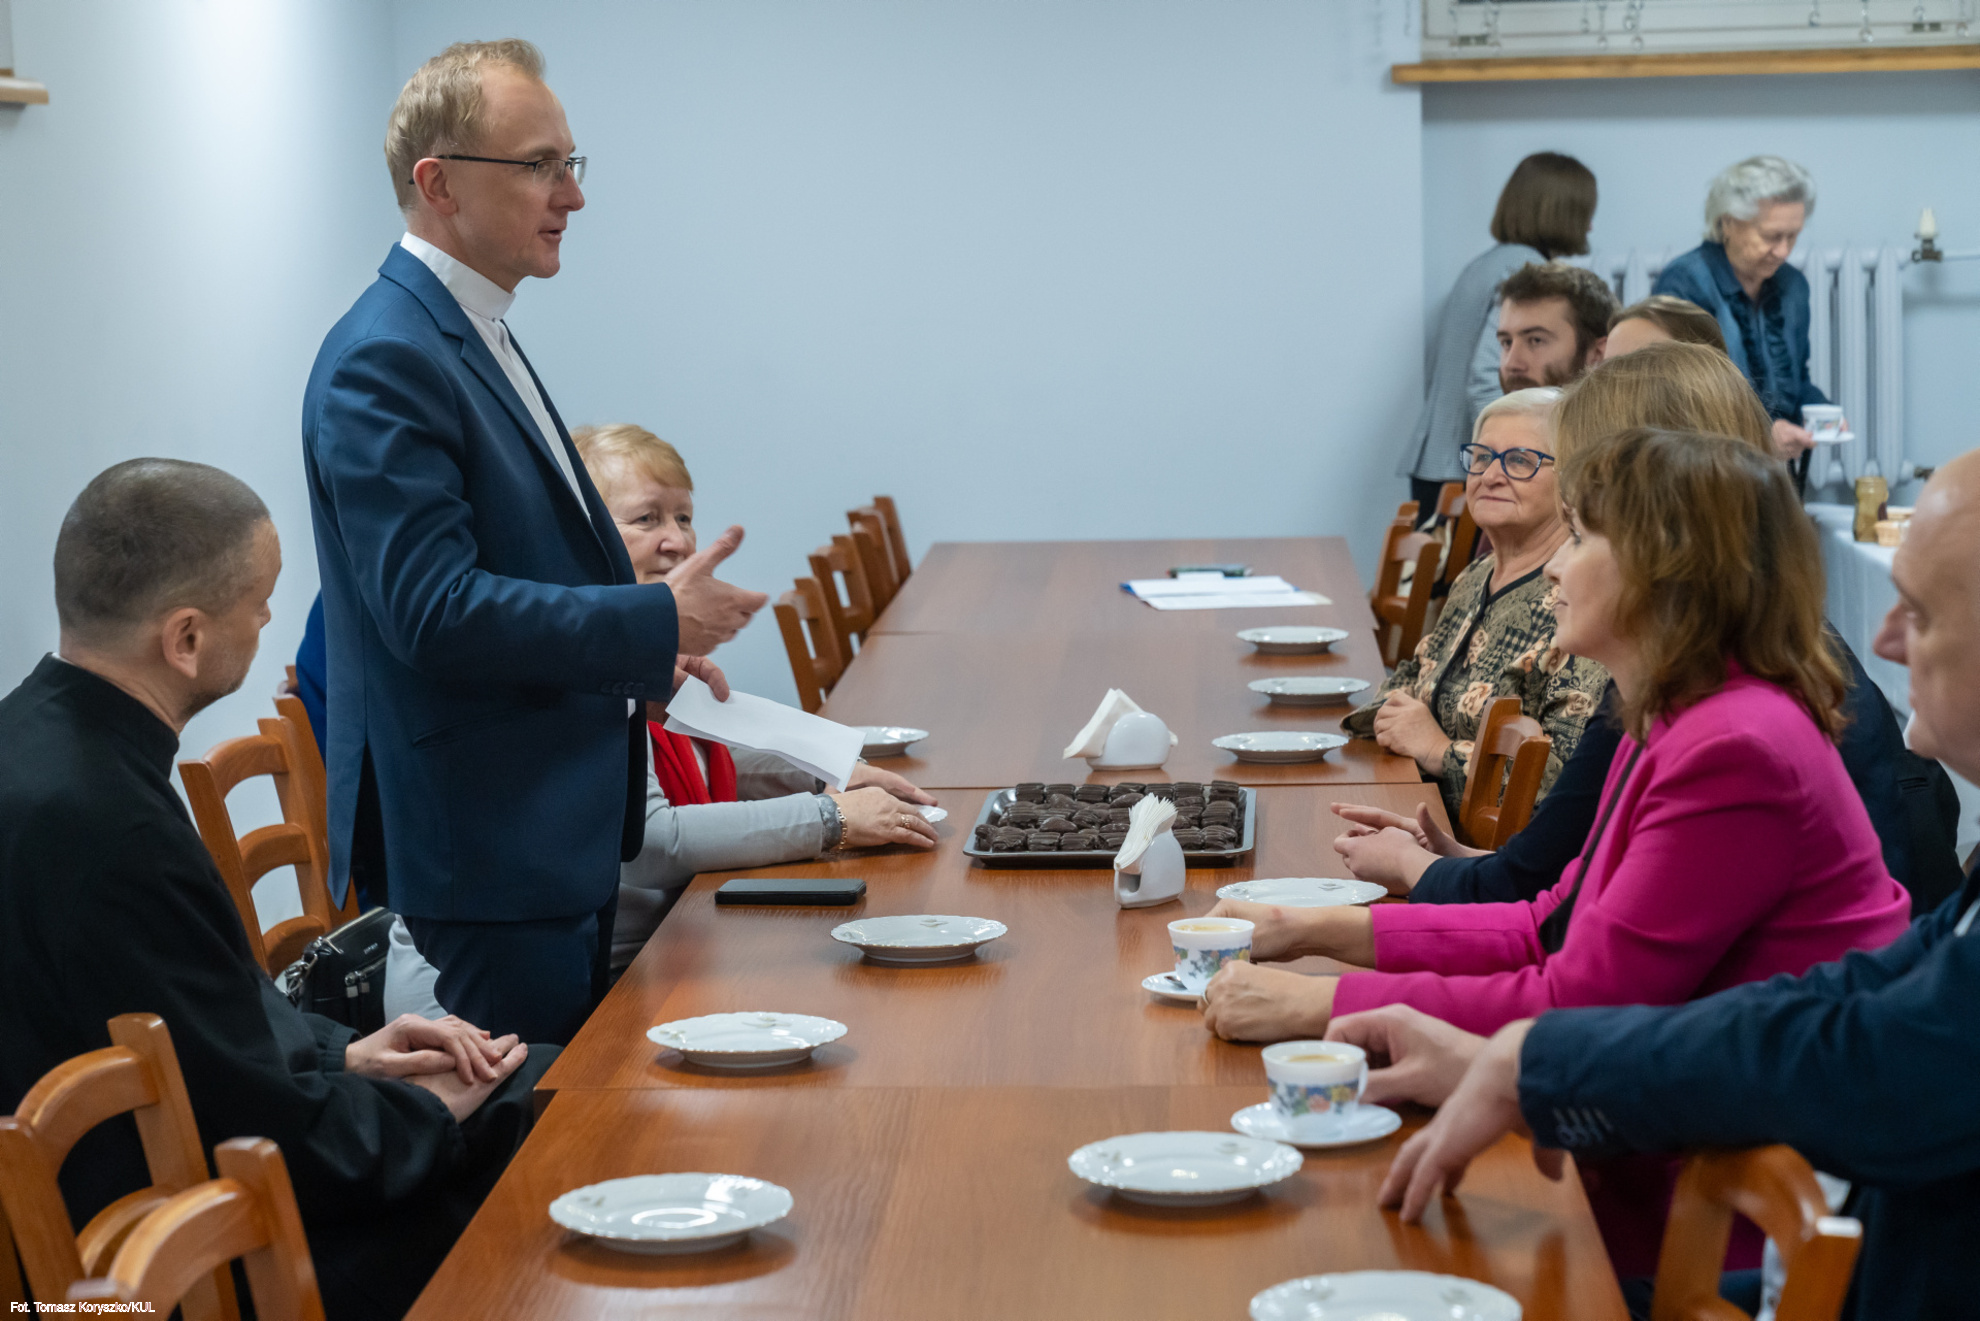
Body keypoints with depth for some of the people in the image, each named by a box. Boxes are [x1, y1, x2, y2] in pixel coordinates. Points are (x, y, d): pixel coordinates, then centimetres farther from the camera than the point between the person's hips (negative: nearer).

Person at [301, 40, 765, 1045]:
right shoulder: (386, 360, -17)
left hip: (556, 843, 11)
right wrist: (655, 623, -17)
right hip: (480, 859, -10)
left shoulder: (472, 338, 15)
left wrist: (642, 654, 13)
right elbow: (434, 610, -25)